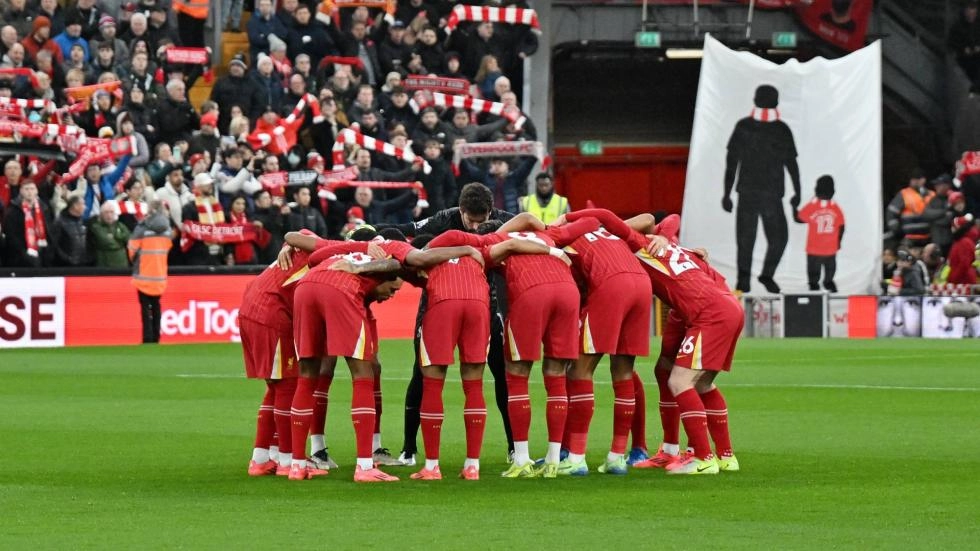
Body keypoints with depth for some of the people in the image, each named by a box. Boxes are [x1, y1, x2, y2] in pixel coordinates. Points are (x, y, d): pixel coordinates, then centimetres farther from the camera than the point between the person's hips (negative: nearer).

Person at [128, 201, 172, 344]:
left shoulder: (142, 228, -12)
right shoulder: (167, 230, 3)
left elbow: (133, 249, -5)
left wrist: (134, 261, 16)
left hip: (144, 274, -4)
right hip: (160, 275, 4)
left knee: (145, 306, -1)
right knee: (156, 305, 13)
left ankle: (148, 338, -8)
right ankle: (156, 337, 12)